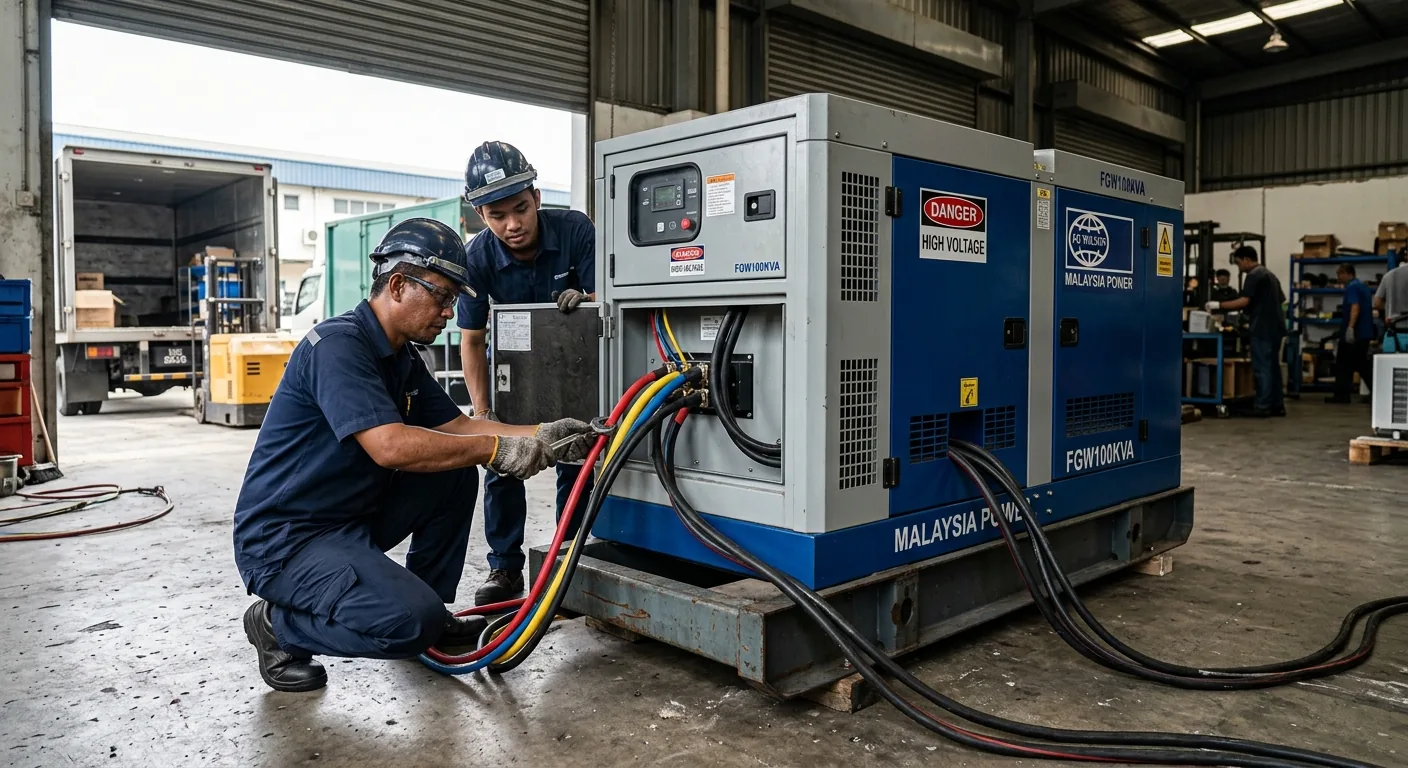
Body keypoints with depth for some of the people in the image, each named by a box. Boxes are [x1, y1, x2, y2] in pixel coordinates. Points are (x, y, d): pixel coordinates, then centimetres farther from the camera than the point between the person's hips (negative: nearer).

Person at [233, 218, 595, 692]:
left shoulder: (402, 358, 9)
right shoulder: (337, 345, -21)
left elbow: (456, 426, 7)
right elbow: (390, 446, -32)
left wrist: (544, 437, -5)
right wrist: (494, 448, -24)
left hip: (353, 519, 10)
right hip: (283, 540, -9)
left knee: (455, 471, 1)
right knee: (411, 621, -26)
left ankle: (431, 613, 13)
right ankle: (278, 625, 0)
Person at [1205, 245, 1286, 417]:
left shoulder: (1253, 275, -11)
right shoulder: (1269, 274, 20)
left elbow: (1244, 301, -19)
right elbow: (1282, 299, 24)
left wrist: (1218, 305, -16)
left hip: (1263, 328, -9)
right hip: (1275, 327, 9)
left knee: (1262, 368, -7)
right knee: (1272, 366, 11)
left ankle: (1263, 406, -6)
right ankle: (1277, 405, 13)